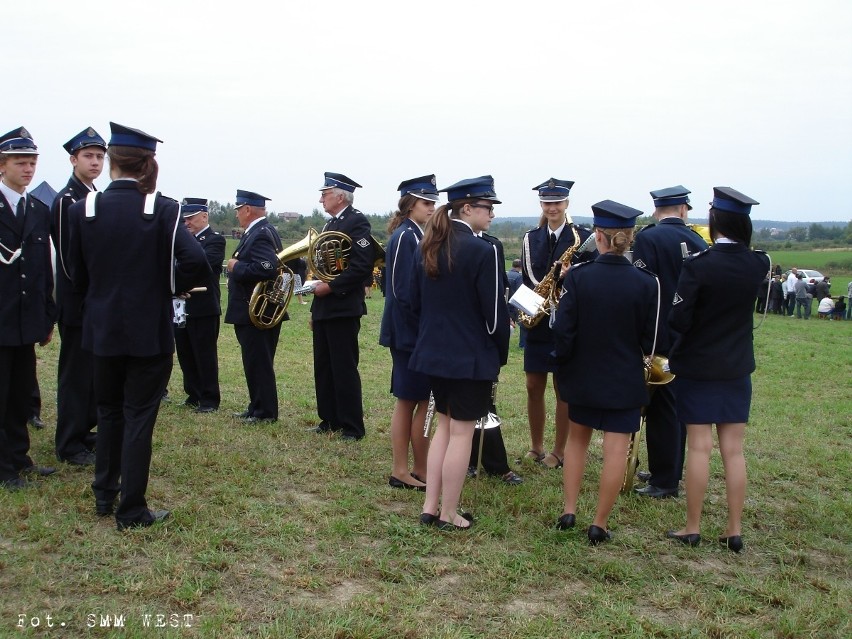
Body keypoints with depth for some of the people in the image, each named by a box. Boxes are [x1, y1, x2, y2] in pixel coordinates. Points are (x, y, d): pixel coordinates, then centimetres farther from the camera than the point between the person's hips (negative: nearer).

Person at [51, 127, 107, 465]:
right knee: (75, 373, 0)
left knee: (94, 371, 14)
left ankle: (85, 430, 26)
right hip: (79, 303, -8)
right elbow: (67, 259, -17)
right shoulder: (66, 201, -13)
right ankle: (70, 445, 9)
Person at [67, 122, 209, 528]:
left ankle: (104, 495, 32)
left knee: (108, 411, 21)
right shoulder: (162, 209, -11)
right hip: (149, 331, -3)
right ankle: (131, 510, 11)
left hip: (101, 330, 3)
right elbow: (195, 262, -22)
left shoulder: (82, 210, -3)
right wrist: (170, 288, -3)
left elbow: (76, 275, 4)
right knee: (139, 416, 5)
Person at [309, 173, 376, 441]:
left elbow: (363, 265, -21)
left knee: (345, 369, -5)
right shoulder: (330, 225, 18)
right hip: (324, 308, 9)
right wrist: (315, 309, 19)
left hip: (343, 308, -9)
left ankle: (352, 427, 3)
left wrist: (331, 286, -19)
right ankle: (329, 420, 23)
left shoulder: (356, 222, -11)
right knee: (323, 368, 13)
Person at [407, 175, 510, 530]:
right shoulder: (482, 251, -17)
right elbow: (494, 311, -16)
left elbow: (415, 301, 12)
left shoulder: (429, 248, 6)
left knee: (444, 424, 18)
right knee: (461, 432, 3)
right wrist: (500, 354, -2)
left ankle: (430, 507, 21)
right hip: (471, 356, -7)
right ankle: (449, 514, 13)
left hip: (433, 352, 7)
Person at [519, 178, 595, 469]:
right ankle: (536, 448, 24)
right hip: (537, 322, 4)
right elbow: (527, 277, 7)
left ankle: (559, 451, 16)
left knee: (563, 389, 4)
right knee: (533, 387, 9)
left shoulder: (582, 237, -4)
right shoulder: (531, 238, 9)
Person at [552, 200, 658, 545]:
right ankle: (599, 525, 12)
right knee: (615, 451, 6)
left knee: (577, 439, 21)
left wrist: (565, 362, 5)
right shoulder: (645, 283, -12)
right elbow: (649, 340, -5)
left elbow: (563, 331, -12)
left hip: (582, 375, 1)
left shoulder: (577, 277, -14)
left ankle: (568, 511, 22)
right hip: (625, 380, -1)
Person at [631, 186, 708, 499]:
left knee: (661, 408, -1)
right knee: (678, 407, 16)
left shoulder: (648, 237, -12)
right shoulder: (698, 241, 6)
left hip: (659, 338, -6)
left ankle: (664, 481, 5)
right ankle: (670, 471, 27)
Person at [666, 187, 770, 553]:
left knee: (699, 447, 2)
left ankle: (692, 529, 10)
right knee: (734, 450, 8)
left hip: (697, 368, -4)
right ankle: (735, 531, 14)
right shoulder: (758, 265, -3)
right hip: (738, 370, 4)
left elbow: (678, 320, -17)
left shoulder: (698, 265, -17)